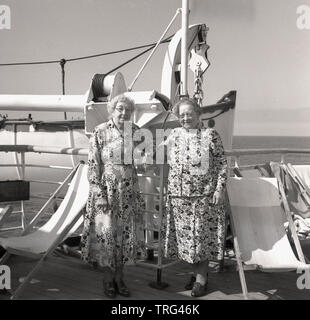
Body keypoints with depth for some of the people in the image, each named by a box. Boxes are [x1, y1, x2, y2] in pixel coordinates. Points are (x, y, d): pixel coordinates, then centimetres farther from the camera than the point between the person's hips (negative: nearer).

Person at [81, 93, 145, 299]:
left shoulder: (136, 132, 4)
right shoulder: (100, 132, -6)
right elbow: (93, 165, -8)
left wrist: (141, 193, 7)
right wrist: (99, 193, -14)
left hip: (130, 191, 4)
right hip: (106, 190, -3)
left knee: (126, 232, 9)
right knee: (106, 232, 2)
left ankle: (119, 276, 25)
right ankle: (108, 278, 20)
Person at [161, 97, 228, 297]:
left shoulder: (210, 135, -5)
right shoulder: (175, 135, 8)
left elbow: (222, 164, -5)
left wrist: (219, 189, -11)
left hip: (204, 196, -5)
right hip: (179, 196, 5)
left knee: (201, 236, 1)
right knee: (184, 235, 10)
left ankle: (201, 278, 14)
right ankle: (198, 273, 26)